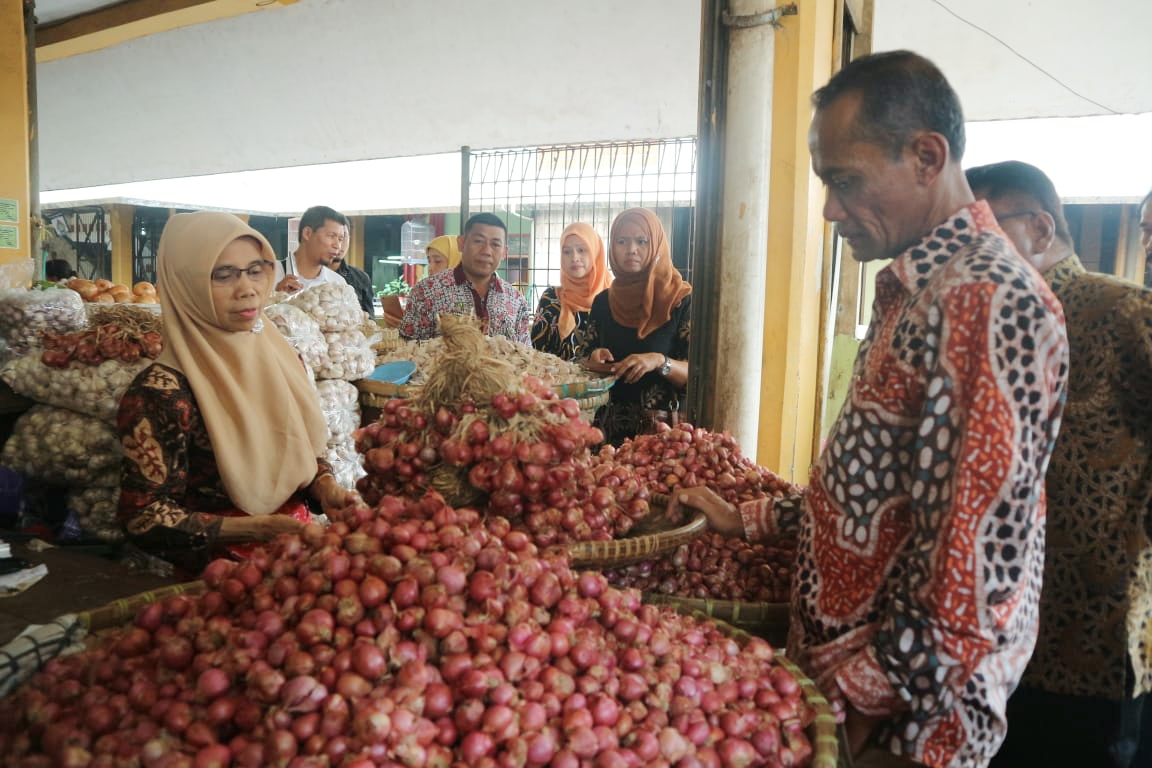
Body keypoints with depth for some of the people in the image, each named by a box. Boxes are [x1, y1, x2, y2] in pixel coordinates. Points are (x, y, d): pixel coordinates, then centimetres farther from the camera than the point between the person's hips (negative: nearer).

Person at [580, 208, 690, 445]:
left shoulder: (682, 300, -5)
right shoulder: (603, 302, 7)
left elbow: (696, 375, -8)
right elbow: (586, 359, 15)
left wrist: (660, 361, -25)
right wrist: (594, 361, -7)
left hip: (661, 426, -3)